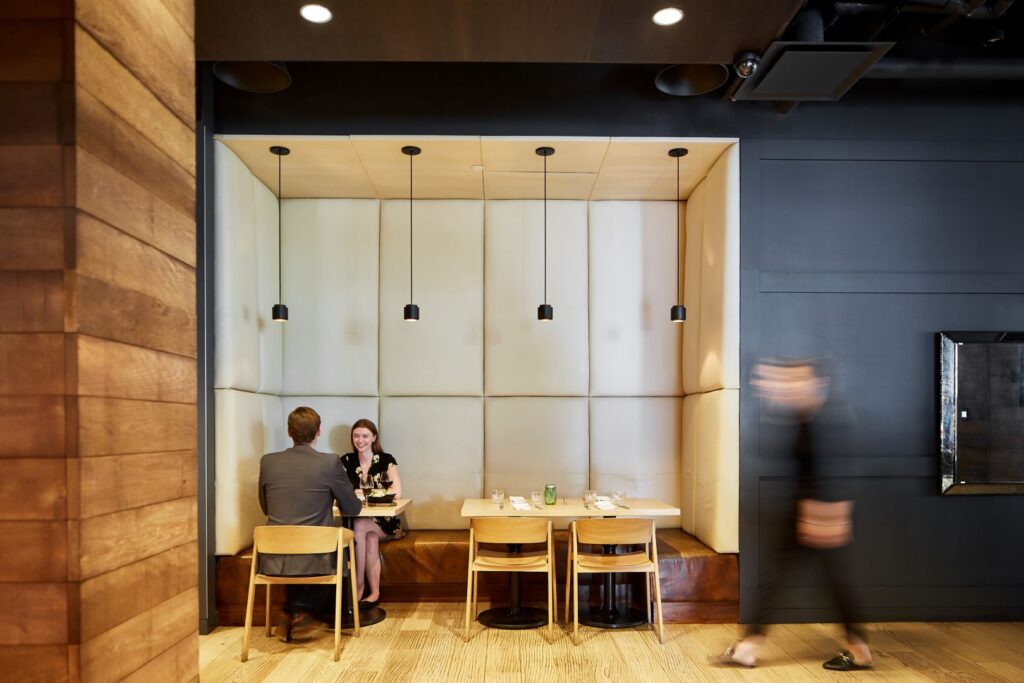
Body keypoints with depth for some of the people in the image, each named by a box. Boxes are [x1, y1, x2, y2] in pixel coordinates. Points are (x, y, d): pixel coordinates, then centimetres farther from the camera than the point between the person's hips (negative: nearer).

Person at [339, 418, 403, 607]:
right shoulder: (346, 461, 6)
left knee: (359, 526, -30)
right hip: (354, 520, 2)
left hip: (384, 521, -2)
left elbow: (397, 492, -15)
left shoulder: (386, 460, -2)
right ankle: (374, 593, -24)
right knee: (371, 538, -30)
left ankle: (358, 587, -21)